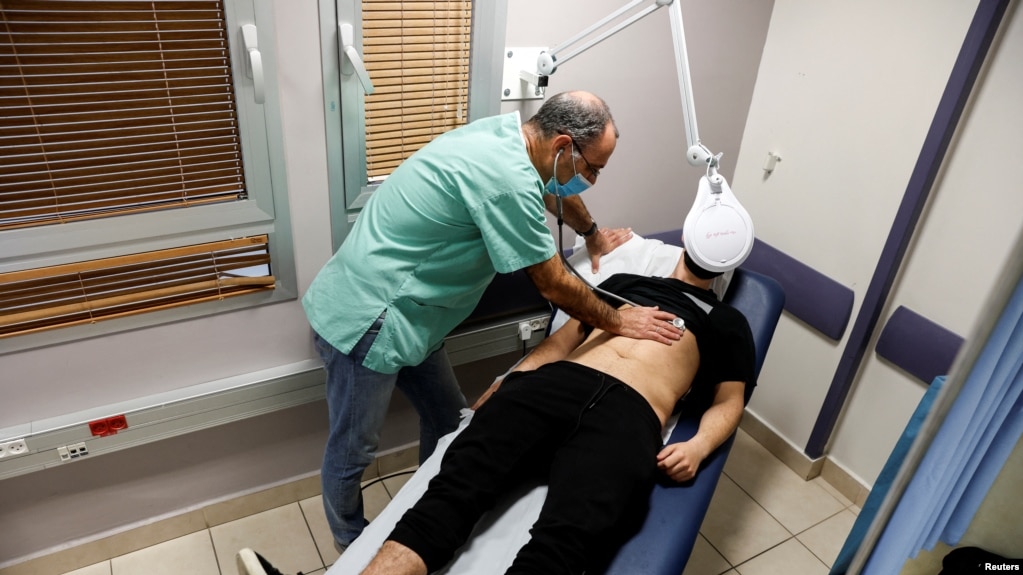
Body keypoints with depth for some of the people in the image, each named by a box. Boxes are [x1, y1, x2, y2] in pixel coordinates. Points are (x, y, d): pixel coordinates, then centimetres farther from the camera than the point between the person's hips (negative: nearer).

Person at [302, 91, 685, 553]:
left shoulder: (507, 133, 3)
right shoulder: (508, 180, -27)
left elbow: (553, 190, 26)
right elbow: (553, 285, -16)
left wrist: (594, 236, 42)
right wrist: (618, 322, 1)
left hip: (402, 311, 10)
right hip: (365, 320, -10)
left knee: (449, 421, 18)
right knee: (354, 451, 11)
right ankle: (352, 549, 35)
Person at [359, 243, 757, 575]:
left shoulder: (727, 322, 29)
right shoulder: (625, 281, 33)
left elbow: (728, 401, 21)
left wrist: (698, 446, -2)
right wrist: (504, 383, 12)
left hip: (629, 414, -3)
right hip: (555, 382, 3)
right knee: (455, 489, -24)